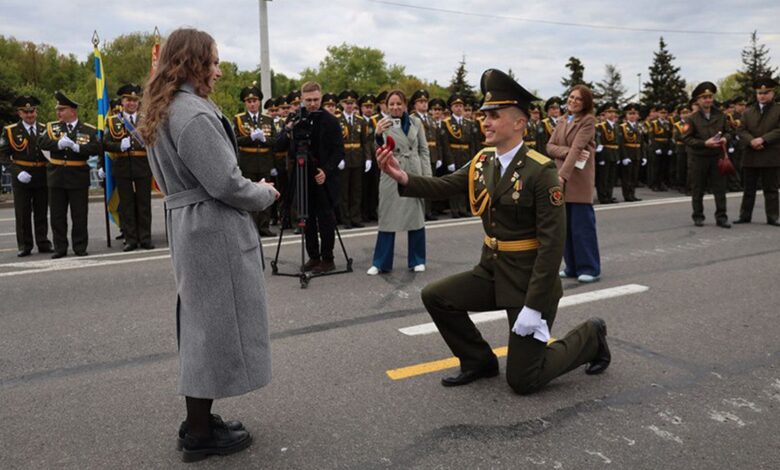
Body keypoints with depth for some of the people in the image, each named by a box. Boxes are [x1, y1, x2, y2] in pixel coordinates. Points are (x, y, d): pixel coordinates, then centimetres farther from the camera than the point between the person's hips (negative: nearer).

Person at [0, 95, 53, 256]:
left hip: (42, 177, 2)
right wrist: (17, 172, -14)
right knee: (22, 213, 3)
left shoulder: (45, 130, 8)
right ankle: (24, 246, 10)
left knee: (41, 213, 8)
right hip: (21, 177, -2)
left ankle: (43, 243, 15)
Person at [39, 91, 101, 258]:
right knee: (57, 216, 7)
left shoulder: (88, 130, 1)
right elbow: (42, 142, -6)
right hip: (56, 177, 3)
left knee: (79, 215, 4)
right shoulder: (52, 127, 8)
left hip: (78, 177, -2)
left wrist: (77, 147, -21)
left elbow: (97, 148, -11)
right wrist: (58, 144, -22)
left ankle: (80, 248, 15)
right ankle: (60, 248, 17)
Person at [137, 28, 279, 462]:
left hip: (190, 227, 10)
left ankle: (199, 422, 27)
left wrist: (252, 188, 12)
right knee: (215, 325, 0)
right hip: (214, 232, -10)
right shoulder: (195, 114, -18)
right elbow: (225, 184, -22)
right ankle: (201, 435, 13)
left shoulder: (164, 112, 14)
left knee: (202, 324, 16)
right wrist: (264, 194, -3)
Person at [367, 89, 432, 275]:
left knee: (416, 216, 9)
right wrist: (378, 135, -34)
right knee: (387, 218, 3)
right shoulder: (384, 123, -3)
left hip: (414, 174, 2)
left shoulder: (416, 122, 2)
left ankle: (417, 260, 21)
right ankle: (381, 263, 12)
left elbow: (424, 150, 7)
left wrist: (427, 176, 0)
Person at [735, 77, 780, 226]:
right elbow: (741, 130, 3)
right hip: (751, 157, 3)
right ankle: (745, 216, 14)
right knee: (749, 189, 8)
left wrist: (763, 139, -19)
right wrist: (751, 141, -15)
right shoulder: (748, 112, 12)